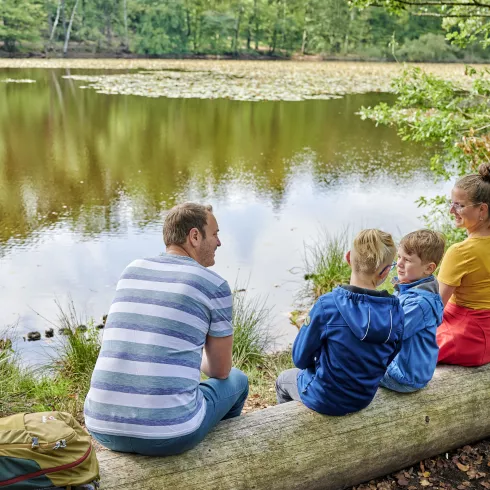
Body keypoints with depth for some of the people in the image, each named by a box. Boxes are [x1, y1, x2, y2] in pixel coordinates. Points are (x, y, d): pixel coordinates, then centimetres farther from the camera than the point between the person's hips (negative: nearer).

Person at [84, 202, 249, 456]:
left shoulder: (132, 271, 11)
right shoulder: (215, 286, -4)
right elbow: (220, 371, 7)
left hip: (102, 428, 5)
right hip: (168, 434, -5)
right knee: (235, 380, 24)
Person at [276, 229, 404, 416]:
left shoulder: (327, 305, -28)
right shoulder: (395, 311, -16)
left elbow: (300, 358, -16)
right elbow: (388, 360, -1)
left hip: (324, 399, -4)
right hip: (364, 399, 5)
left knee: (283, 379, 28)